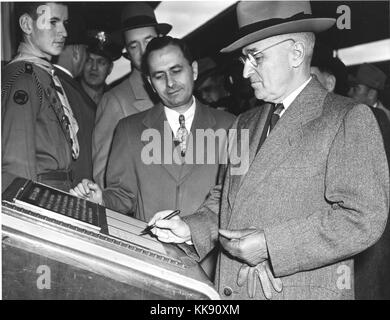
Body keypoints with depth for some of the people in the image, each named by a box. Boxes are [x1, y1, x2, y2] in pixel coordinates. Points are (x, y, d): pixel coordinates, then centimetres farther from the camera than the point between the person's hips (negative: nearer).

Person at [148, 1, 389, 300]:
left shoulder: (350, 119, -9)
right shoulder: (245, 124, 12)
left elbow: (363, 218, -17)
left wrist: (268, 245, -19)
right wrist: (191, 229, -2)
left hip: (306, 290, -5)